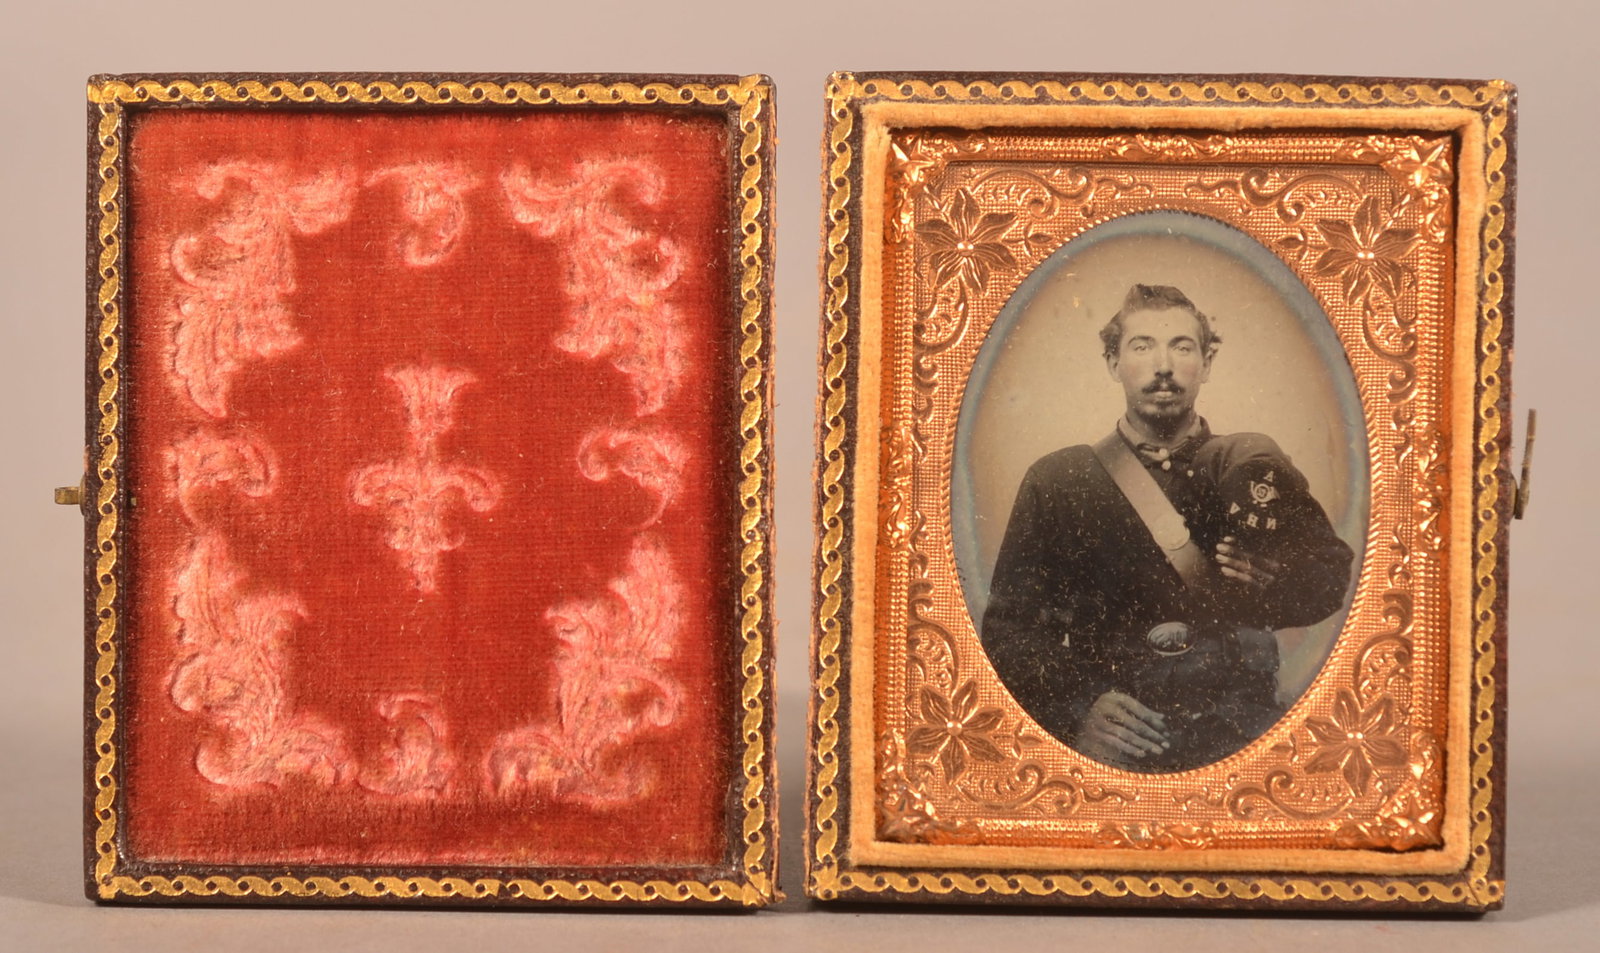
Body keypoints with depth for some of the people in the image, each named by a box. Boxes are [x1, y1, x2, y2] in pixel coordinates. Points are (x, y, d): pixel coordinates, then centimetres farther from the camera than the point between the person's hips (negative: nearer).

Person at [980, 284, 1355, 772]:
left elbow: (1333, 576, 11)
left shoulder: (1251, 466, 16)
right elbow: (1007, 626, 8)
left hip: (1238, 731, 1)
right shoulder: (1056, 480, 12)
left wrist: (1275, 582, -13)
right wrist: (1077, 704, -11)